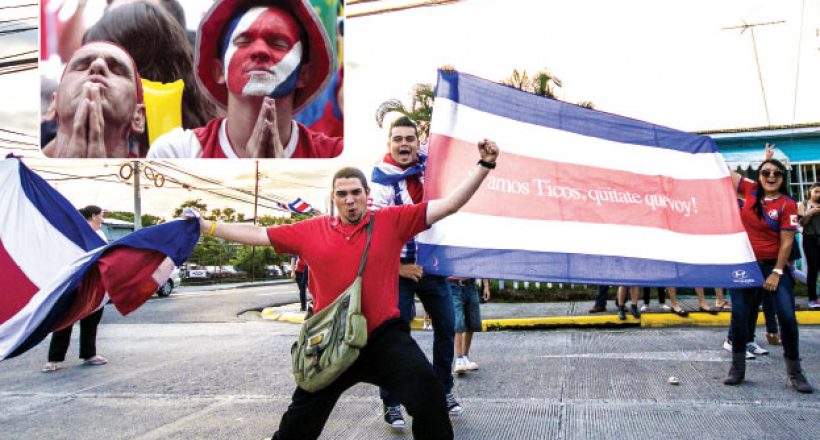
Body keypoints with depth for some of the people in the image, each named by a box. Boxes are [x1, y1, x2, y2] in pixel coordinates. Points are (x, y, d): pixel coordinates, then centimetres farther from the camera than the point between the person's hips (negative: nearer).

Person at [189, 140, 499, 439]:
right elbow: (258, 235, 9)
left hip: (384, 336, -2)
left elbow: (449, 205, -6)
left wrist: (484, 165, -13)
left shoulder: (391, 221, -3)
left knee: (428, 390, -26)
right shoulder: (312, 231, 2)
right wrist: (205, 226, 7)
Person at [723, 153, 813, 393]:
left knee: (787, 317, -5)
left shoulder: (787, 205, -8)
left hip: (774, 265, -2)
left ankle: (795, 372, 11)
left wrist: (777, 272, -13)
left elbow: (787, 241, -10)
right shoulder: (751, 190, 0)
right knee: (739, 316, 2)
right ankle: (737, 368, 17)